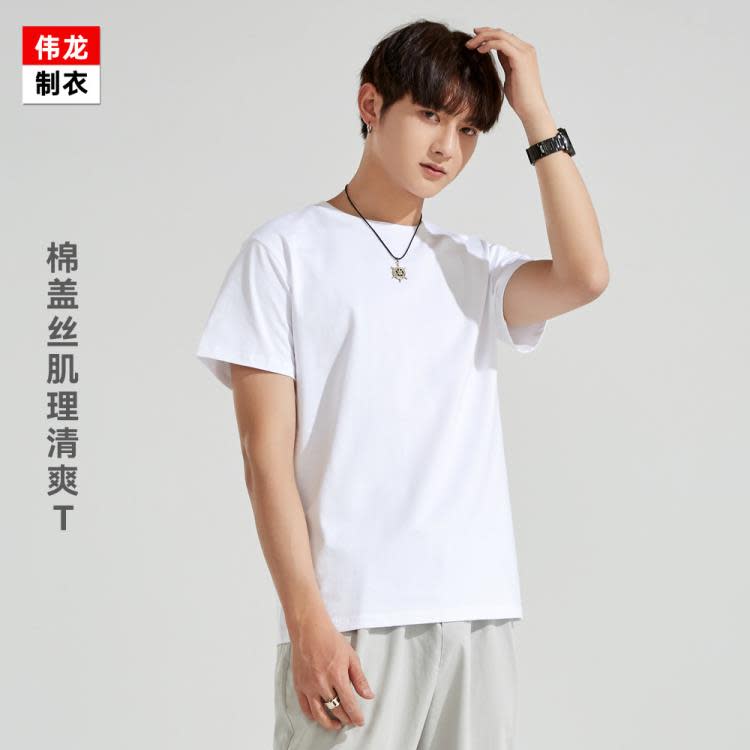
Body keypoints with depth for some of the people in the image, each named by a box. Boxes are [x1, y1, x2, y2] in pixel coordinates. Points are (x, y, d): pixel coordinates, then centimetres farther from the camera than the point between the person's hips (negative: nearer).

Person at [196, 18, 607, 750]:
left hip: (478, 615, 4)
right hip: (350, 617, -4)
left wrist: (537, 113, -1)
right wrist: (307, 621, -12)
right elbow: (268, 457, -3)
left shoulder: (474, 266, 14)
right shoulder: (286, 251, 2)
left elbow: (584, 276, -6)